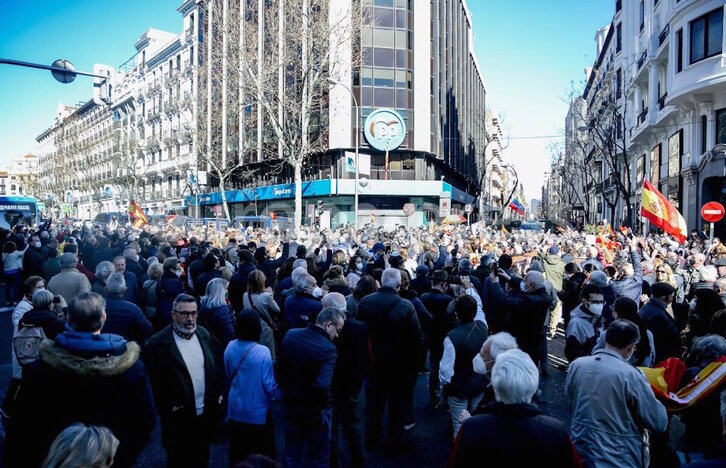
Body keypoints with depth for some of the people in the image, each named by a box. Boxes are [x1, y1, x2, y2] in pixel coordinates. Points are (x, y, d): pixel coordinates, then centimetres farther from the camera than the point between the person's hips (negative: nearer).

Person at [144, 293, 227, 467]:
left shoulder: (204, 335, 1)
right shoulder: (158, 343, -14)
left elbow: (219, 365, 8)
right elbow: (154, 382, -13)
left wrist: (220, 394, 2)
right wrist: (169, 407, -15)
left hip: (206, 414, 4)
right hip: (179, 419, -4)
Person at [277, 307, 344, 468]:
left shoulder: (290, 335, -8)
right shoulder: (329, 349, -27)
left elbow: (280, 368, 3)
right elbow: (322, 385, -36)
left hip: (291, 405, 5)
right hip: (316, 411, -5)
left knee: (291, 454, 23)